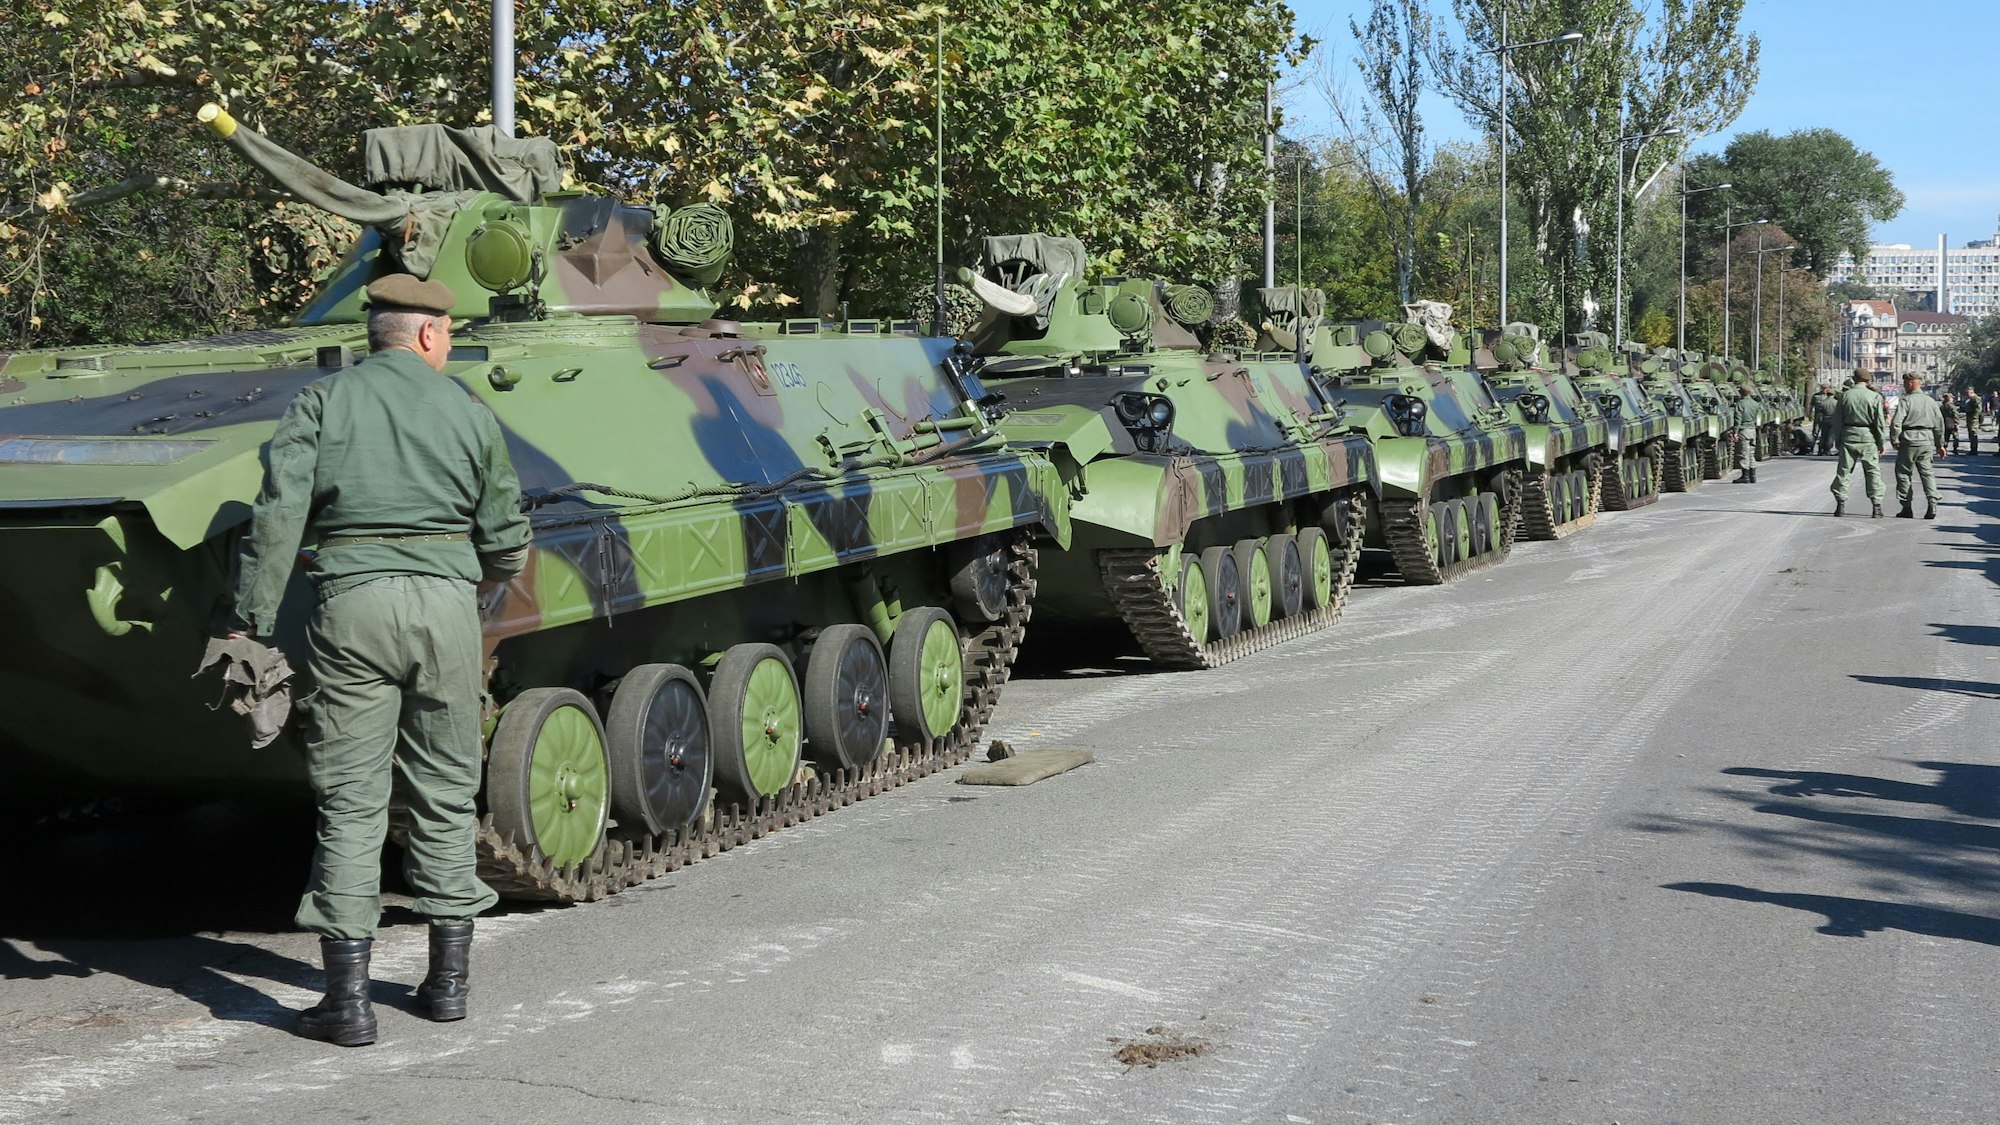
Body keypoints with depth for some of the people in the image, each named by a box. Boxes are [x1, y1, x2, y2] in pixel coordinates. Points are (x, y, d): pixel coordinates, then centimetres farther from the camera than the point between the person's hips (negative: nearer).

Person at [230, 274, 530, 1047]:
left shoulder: (320, 402, 4)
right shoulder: (469, 413, 7)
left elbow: (279, 516, -8)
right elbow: (507, 547, 8)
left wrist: (252, 621, -5)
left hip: (351, 606, -1)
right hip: (447, 605, 1)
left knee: (350, 800, 2)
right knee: (445, 793, 13)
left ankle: (348, 998, 0)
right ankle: (448, 980, 19)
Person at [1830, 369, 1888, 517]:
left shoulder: (1845, 395, 1)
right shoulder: (1875, 397, -5)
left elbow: (1838, 420, 2)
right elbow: (1879, 422, -6)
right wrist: (1882, 443, 2)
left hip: (1848, 437, 1)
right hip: (1868, 438, -1)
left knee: (1843, 471, 7)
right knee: (1873, 472, 5)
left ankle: (1840, 504, 4)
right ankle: (1877, 506, 2)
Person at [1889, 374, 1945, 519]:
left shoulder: (1907, 401, -8)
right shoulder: (1931, 401, 9)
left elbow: (1896, 423, -16)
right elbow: (1939, 424, 13)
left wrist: (1895, 441, -6)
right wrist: (1940, 443, 20)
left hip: (1909, 441, -5)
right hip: (1926, 442, 5)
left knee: (1903, 473, 6)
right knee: (1926, 472, 8)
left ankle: (1907, 507, 6)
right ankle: (1932, 503, -9)